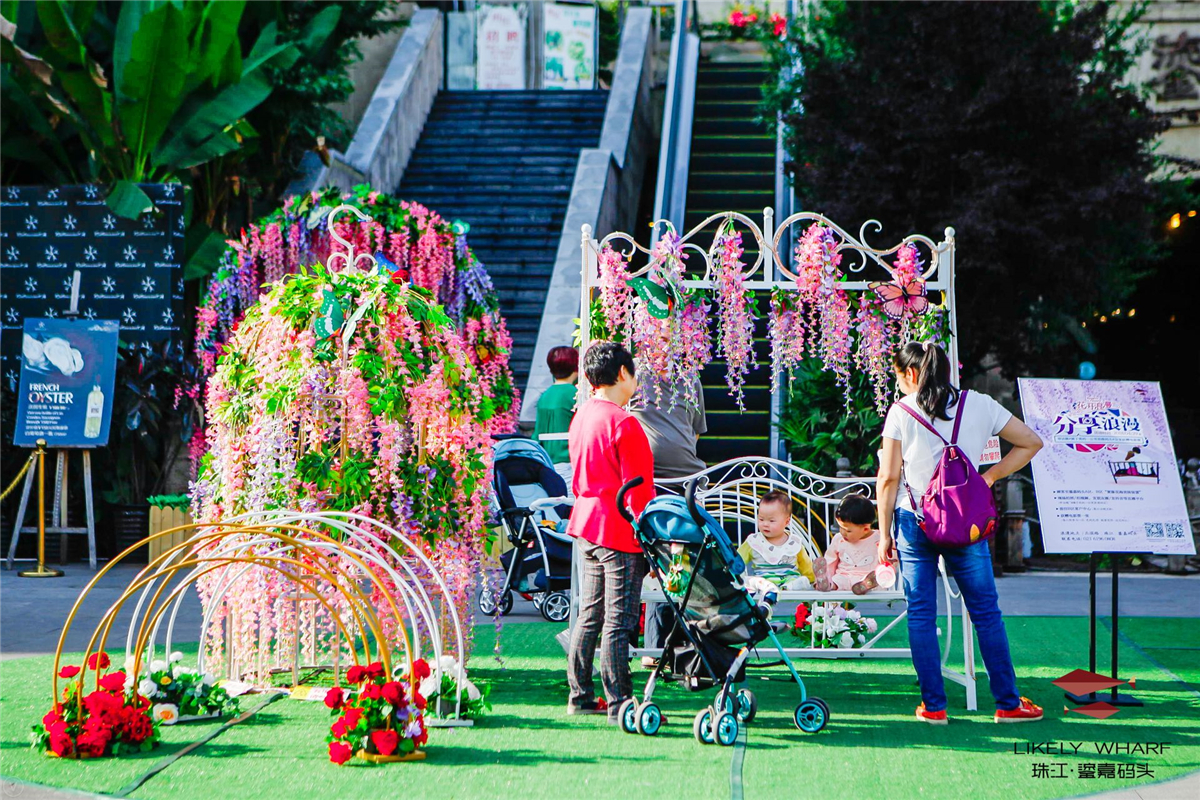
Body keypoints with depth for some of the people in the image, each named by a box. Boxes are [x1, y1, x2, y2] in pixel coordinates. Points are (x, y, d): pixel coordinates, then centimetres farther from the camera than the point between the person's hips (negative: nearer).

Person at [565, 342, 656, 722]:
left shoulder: (581, 417, 10)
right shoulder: (623, 423, -16)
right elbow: (636, 487, -16)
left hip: (587, 526, 9)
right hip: (620, 532, -9)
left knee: (590, 615, 14)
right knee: (618, 620, -4)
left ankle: (580, 695, 20)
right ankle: (619, 703, 0)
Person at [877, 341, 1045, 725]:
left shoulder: (901, 412, -2)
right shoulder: (979, 405, 4)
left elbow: (889, 478, -2)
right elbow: (1031, 442, 7)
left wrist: (885, 534, 5)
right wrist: (990, 476, 9)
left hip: (915, 521, -1)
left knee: (920, 614, 7)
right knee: (986, 611, 9)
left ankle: (933, 705, 8)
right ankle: (1008, 703, 14)